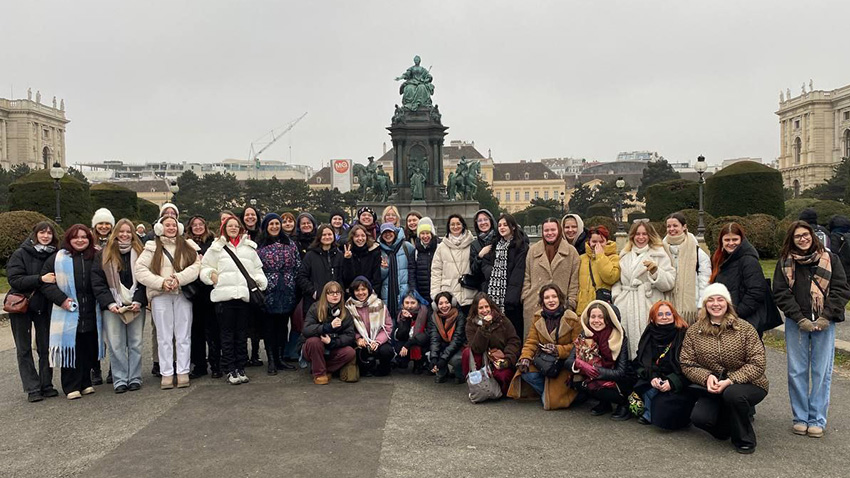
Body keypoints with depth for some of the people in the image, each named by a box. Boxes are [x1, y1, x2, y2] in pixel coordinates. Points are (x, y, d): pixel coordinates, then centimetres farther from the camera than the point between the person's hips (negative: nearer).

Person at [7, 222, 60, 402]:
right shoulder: (20, 254, -8)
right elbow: (14, 280, -16)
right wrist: (40, 279, -26)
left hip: (44, 306, 2)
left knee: (45, 347, 6)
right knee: (24, 349, 4)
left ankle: (46, 384, 16)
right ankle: (32, 389, 10)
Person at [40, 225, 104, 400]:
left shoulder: (95, 258, 10)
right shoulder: (58, 258, 2)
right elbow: (46, 282, 1)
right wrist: (61, 299, -10)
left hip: (90, 313, 3)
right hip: (68, 313, -3)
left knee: (89, 349, 7)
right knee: (70, 349, -2)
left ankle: (85, 383, 21)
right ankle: (71, 387, 8)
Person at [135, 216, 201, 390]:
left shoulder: (188, 246, 9)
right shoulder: (152, 247, 7)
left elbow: (197, 265, -4)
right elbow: (139, 269, 0)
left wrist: (179, 278, -17)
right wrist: (161, 282, -11)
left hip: (183, 295, 1)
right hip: (160, 296, 0)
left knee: (184, 336, 3)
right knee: (164, 336, 3)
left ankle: (183, 372, 10)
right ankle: (166, 373, 8)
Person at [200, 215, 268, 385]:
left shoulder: (249, 247, 16)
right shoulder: (216, 247, 10)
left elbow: (257, 269, 19)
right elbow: (205, 268, 10)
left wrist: (259, 282, 4)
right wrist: (213, 277, -7)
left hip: (245, 295, 2)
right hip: (224, 296, -2)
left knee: (242, 334, 7)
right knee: (227, 334, 1)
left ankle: (241, 368, 15)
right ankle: (230, 370, 7)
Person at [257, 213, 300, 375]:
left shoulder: (290, 243, 9)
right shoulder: (260, 246, -1)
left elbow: (298, 266, 9)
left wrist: (296, 287, 4)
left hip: (287, 293, 3)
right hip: (269, 292, -3)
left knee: (282, 325, 9)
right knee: (269, 326, 3)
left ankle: (280, 359, 19)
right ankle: (271, 361, 10)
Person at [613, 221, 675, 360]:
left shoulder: (659, 254, 5)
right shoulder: (624, 255, 18)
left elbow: (670, 283, -3)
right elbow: (617, 280, 17)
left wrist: (655, 271, -18)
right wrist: (616, 299, 5)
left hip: (649, 306, -3)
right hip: (626, 307, 4)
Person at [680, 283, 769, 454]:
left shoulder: (745, 328, -7)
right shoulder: (694, 332, 0)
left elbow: (757, 364, -12)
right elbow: (687, 364, -1)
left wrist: (730, 380, -24)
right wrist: (707, 377, -21)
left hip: (748, 384, -2)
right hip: (712, 389, 2)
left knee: (732, 394, -36)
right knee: (699, 418, -22)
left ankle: (745, 439, -7)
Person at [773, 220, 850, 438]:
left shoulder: (830, 259, 4)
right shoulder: (785, 262, 4)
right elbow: (781, 293, 0)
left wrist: (826, 317, -10)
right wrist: (800, 319, -10)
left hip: (824, 323, 0)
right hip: (796, 324, 1)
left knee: (822, 372, 2)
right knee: (797, 371, 4)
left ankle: (818, 420, 12)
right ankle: (800, 418, 15)